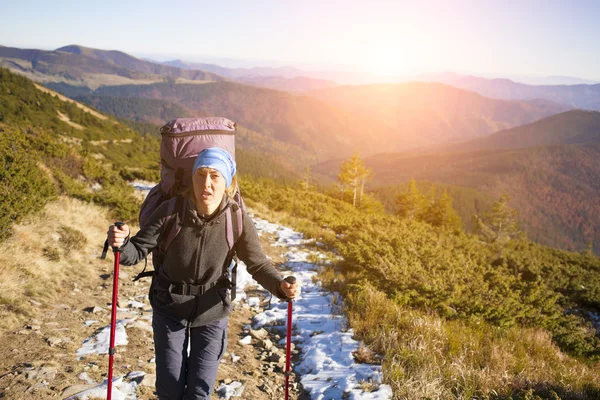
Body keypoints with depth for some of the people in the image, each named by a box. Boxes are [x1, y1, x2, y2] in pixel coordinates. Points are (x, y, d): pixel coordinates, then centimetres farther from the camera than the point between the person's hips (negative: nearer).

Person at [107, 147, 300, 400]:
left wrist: (281, 286, -32)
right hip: (169, 309, 0)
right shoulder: (170, 211, -20)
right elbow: (137, 252, -16)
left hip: (211, 312, 0)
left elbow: (257, 264, -12)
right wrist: (120, 244, -39)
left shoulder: (237, 219, -19)